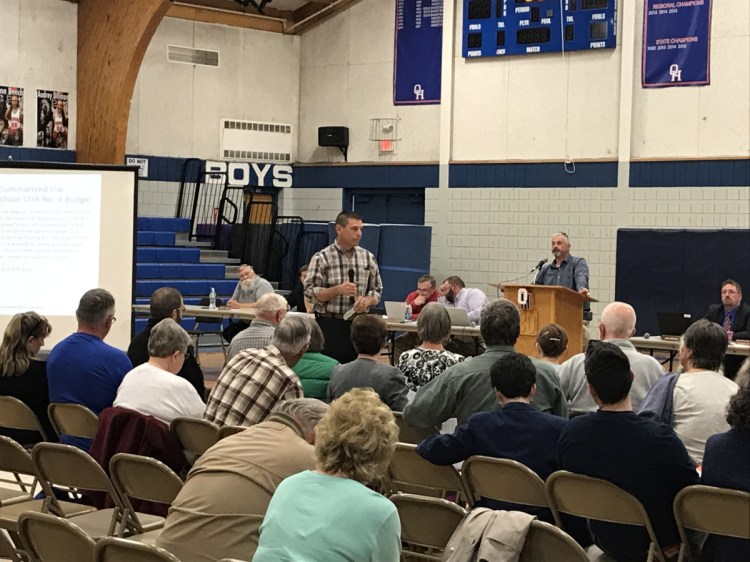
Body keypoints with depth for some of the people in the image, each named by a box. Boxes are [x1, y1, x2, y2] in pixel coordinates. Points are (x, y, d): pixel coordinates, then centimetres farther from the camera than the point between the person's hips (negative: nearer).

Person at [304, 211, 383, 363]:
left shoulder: (368, 258, 9)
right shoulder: (321, 258, -2)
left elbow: (377, 290, 14)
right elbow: (310, 292, -6)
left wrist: (367, 300, -8)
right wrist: (337, 290, -20)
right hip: (329, 325, -3)